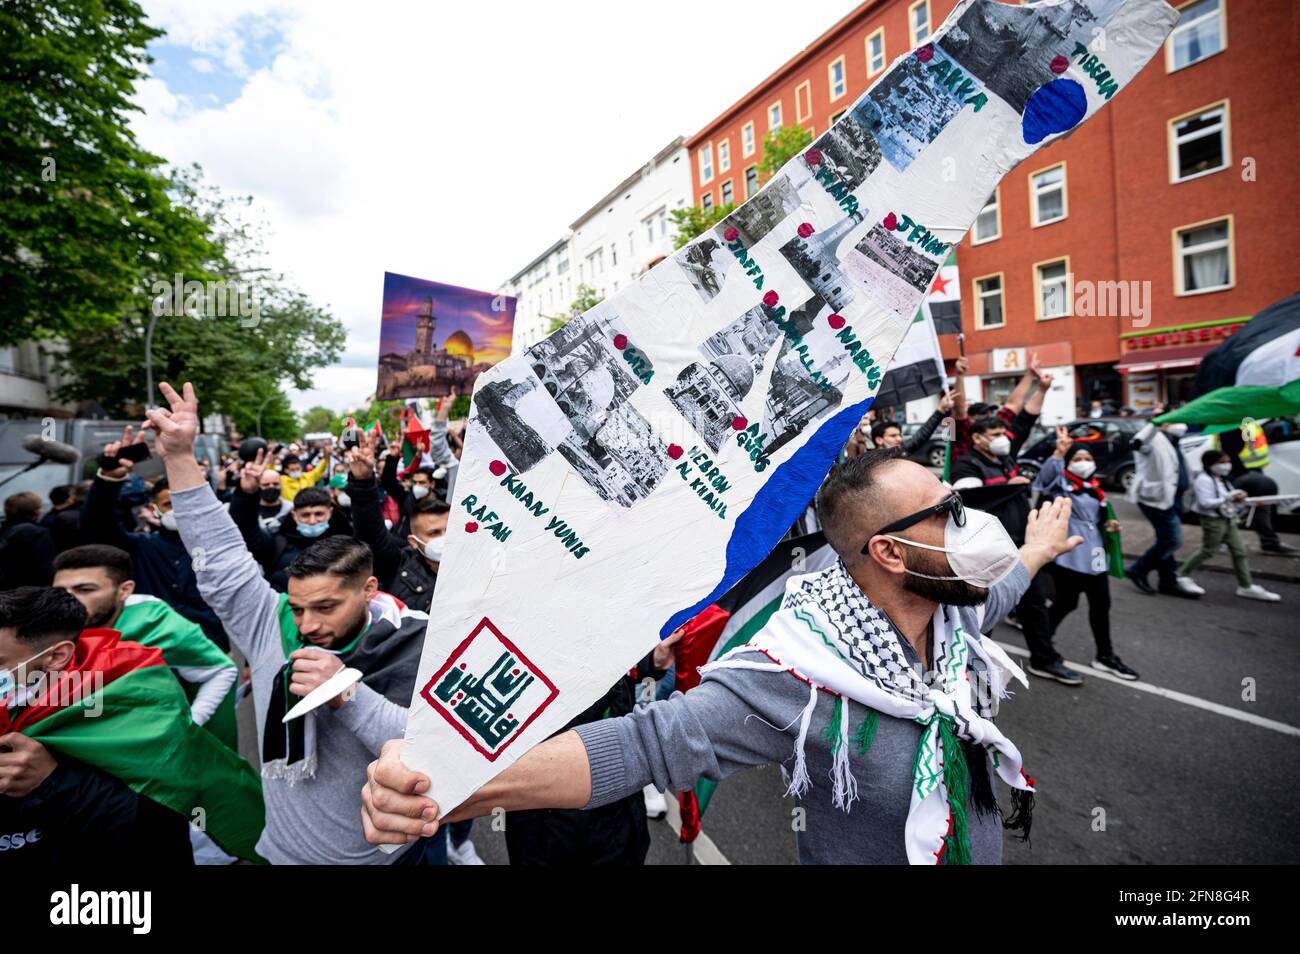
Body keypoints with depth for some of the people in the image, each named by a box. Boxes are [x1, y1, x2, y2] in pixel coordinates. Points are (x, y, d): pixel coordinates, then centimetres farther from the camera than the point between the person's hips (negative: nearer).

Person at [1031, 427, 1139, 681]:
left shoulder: (1096, 489, 15)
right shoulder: (1061, 484, -6)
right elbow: (1046, 477, -31)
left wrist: (1108, 525, 5)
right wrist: (1059, 452, -45)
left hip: (1094, 554, 7)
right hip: (1069, 555, -7)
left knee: (1101, 604, 13)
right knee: (1066, 603, -4)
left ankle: (1105, 655, 29)